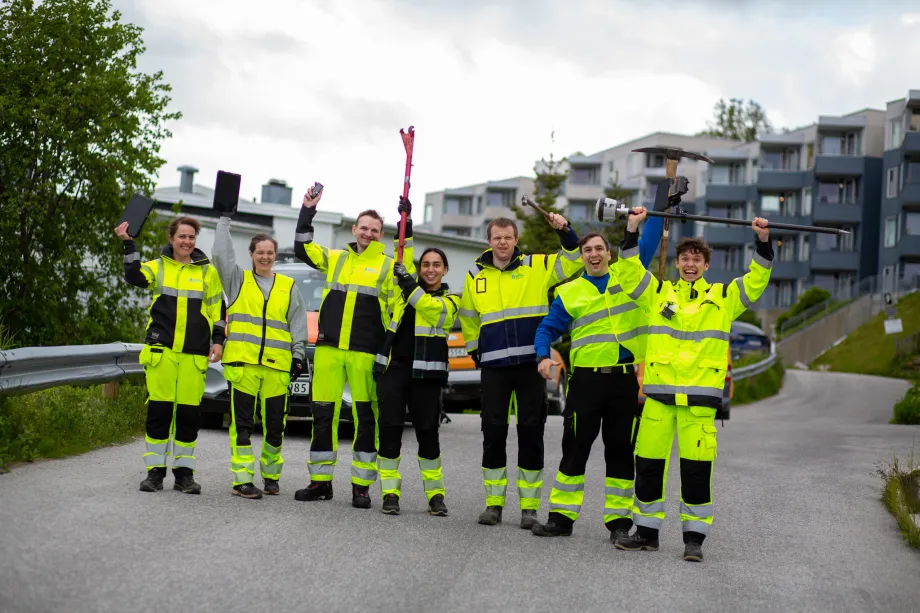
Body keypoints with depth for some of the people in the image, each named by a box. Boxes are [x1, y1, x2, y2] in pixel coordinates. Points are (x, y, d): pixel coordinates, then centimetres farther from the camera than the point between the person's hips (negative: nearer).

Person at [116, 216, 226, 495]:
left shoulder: (207, 271, 10)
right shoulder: (158, 266, 8)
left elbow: (217, 309, 13)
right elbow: (135, 277, -12)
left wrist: (217, 341, 4)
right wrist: (129, 244, -20)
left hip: (194, 354, 1)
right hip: (161, 350, 0)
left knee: (189, 413, 2)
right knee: (158, 411, 0)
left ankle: (184, 472, 11)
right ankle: (155, 471, 7)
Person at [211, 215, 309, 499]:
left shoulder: (289, 286, 15)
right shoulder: (238, 279, 11)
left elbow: (298, 323, 15)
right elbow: (221, 254, 0)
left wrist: (298, 354, 7)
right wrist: (224, 220, 2)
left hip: (277, 366, 2)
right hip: (242, 363, -2)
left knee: (275, 425, 6)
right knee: (242, 423, -3)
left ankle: (271, 474, 22)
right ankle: (242, 479, -2)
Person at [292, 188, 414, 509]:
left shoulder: (387, 264, 7)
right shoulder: (335, 258, 16)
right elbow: (302, 248, 17)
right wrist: (307, 211, 8)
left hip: (365, 353, -2)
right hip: (328, 349, 3)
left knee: (366, 418, 0)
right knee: (323, 414, 4)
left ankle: (361, 485, 8)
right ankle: (320, 481, 14)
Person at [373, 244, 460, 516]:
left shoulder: (450, 301, 5)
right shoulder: (405, 291, 16)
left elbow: (429, 307, -13)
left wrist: (407, 281, -19)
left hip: (425, 373, -2)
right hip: (392, 367, 2)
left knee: (428, 433, 0)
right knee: (389, 430, -4)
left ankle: (435, 494, 12)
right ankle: (390, 493, 3)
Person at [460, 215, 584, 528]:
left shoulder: (536, 267, 4)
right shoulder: (475, 276, 10)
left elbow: (574, 260, -1)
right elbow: (468, 319, 22)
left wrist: (564, 231, -14)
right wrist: (475, 352, 18)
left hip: (531, 363, -1)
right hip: (494, 366, 2)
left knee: (531, 432, 1)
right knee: (493, 432, 2)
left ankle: (529, 506, 9)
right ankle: (494, 502, 13)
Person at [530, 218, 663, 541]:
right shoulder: (569, 292, 6)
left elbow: (648, 244, 9)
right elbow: (547, 329, 6)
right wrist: (543, 356, -11)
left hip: (625, 378, 1)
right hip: (586, 378, -1)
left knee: (621, 450, 5)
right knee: (575, 449, 2)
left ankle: (619, 520, 12)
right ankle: (561, 517, 10)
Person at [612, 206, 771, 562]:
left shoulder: (724, 298, 11)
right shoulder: (659, 294, 12)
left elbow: (756, 281, 4)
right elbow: (629, 273, 5)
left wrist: (763, 242, -7)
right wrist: (632, 231, -4)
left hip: (701, 395, -1)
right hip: (658, 392, 1)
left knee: (697, 468, -3)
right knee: (648, 463, 4)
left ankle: (694, 538, 7)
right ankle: (647, 532, 17)